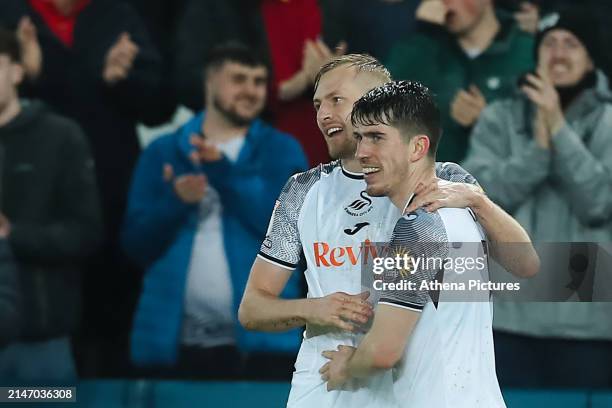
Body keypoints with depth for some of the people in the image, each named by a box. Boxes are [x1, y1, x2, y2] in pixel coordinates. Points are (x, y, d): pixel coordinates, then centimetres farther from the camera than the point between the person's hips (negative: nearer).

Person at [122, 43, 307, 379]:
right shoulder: (163, 152, 9)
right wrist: (174, 202, -13)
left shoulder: (281, 150, 7)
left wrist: (225, 172, -16)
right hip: (176, 339, 1)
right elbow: (136, 243, 5)